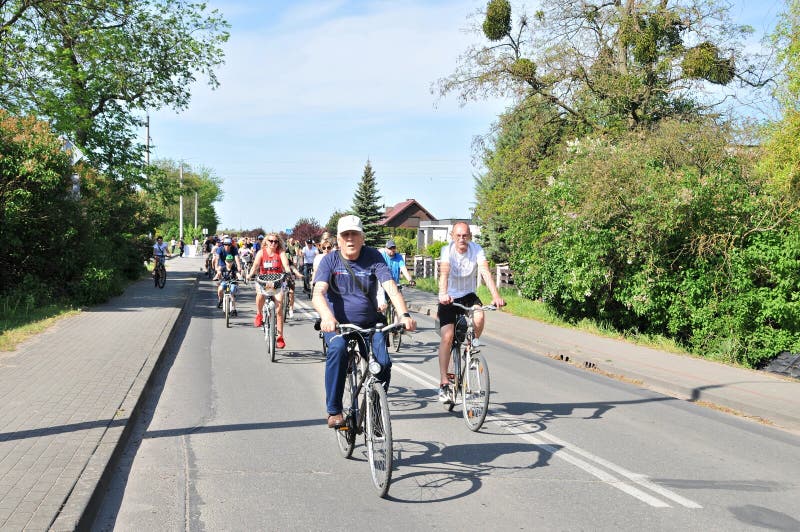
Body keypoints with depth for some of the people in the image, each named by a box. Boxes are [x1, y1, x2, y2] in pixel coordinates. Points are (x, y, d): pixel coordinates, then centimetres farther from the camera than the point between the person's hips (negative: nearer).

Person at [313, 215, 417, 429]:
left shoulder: (373, 257, -3)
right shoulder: (330, 260, -5)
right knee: (338, 348, -33)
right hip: (337, 325, -1)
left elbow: (390, 287, -15)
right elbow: (318, 293, -20)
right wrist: (327, 317, -41)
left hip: (369, 325, 1)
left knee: (383, 363, -21)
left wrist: (404, 314, -33)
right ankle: (334, 411, -21)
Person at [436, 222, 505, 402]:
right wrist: (443, 294, -51)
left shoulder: (477, 250, -13)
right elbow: (444, 273, -32)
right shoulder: (447, 250, -16)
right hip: (449, 299, -1)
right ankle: (444, 383, -9)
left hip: (468, 296, 1)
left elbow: (485, 272, -26)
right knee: (447, 336, -16)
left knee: (479, 317, -30)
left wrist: (496, 296, -41)